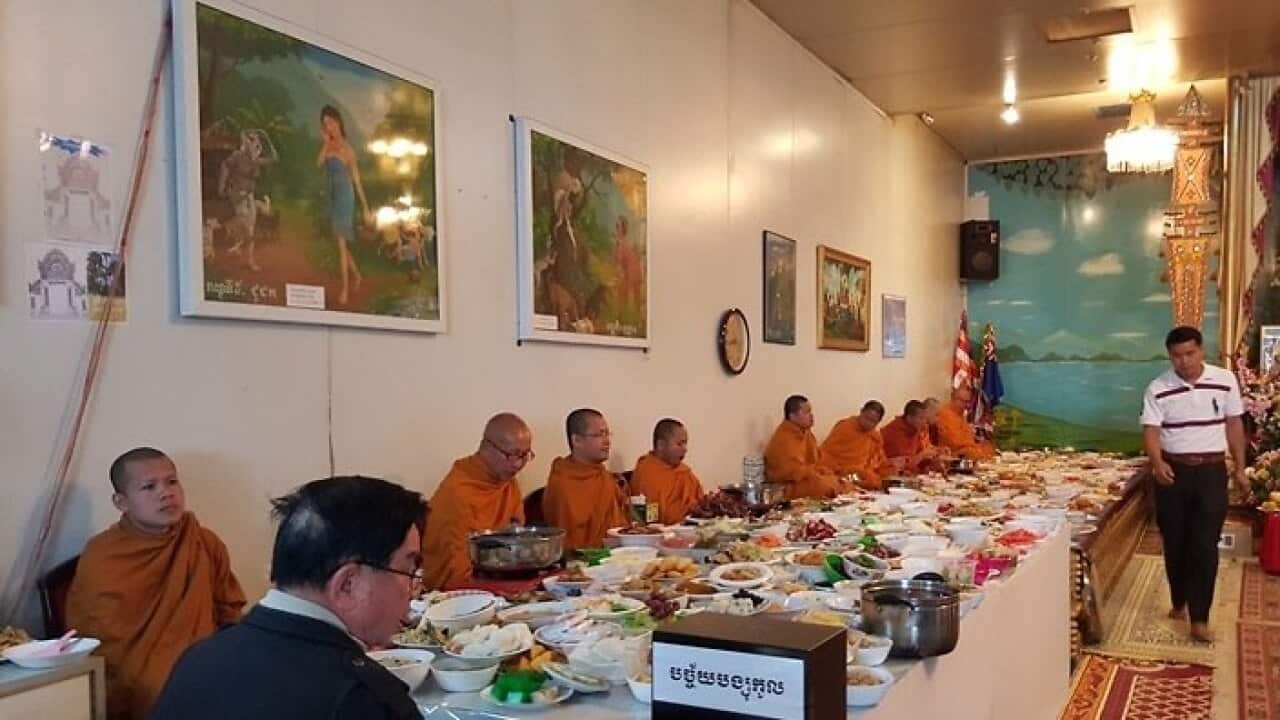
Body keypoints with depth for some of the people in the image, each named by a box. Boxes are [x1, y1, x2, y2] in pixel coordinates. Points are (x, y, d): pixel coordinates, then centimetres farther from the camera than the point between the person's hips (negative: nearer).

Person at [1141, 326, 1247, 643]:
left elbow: (1234, 425, 6)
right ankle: (1179, 603, 28)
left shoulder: (1225, 380, -3)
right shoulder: (1158, 388, -6)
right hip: (1173, 471, 0)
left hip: (1211, 471, 0)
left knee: (1205, 546, -3)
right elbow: (1151, 430, -10)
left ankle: (1199, 619, 2)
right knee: (1175, 544, 9)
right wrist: (1157, 462, -28)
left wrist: (1240, 467, 8)